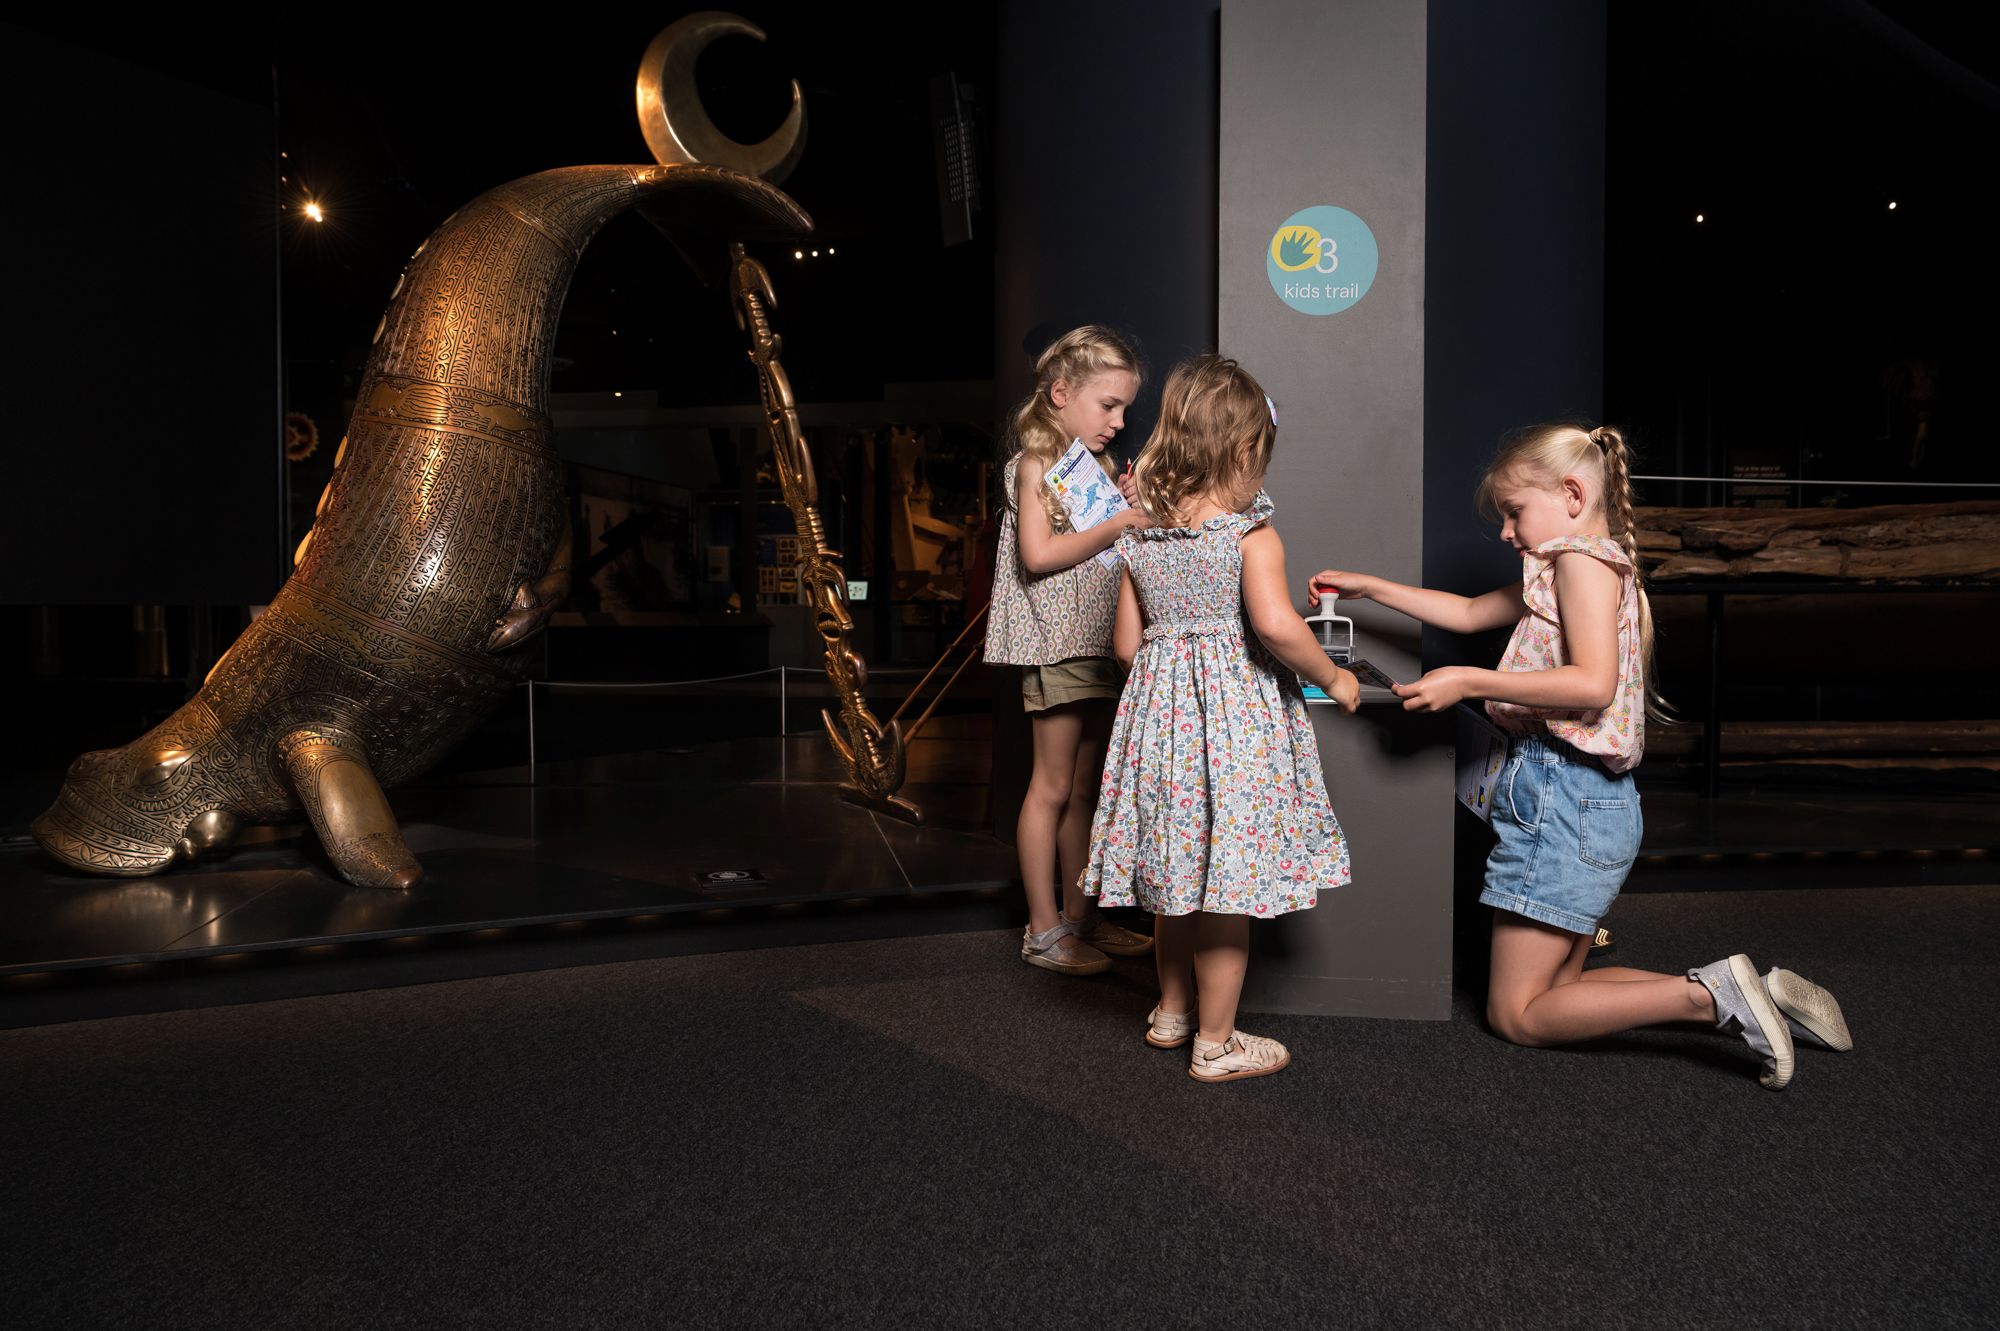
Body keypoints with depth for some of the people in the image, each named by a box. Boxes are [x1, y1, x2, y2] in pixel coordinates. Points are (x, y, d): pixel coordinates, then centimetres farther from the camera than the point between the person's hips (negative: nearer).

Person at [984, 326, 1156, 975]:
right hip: (1057, 645, -8)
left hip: (1099, 645, 8)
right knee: (1053, 787, -2)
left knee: (1085, 787, 13)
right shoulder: (1037, 464, -7)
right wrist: (1114, 525, -17)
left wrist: (1133, 505, 5)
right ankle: (1043, 930, 7)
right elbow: (1038, 554, -19)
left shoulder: (1097, 466, 17)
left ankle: (1080, 916, 23)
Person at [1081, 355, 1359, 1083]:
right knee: (1228, 884, 3)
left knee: (1178, 869, 20)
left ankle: (1172, 1010, 36)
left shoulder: (1141, 539, 6)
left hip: (1161, 709, 6)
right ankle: (1215, 1042, 14)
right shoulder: (1251, 534, -11)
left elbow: (1126, 643, 8)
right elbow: (1275, 625, -24)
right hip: (1235, 718, -6)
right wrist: (1332, 678, -9)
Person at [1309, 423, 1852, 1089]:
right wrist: (1369, 586, 22)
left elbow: (1593, 683, -24)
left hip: (1564, 793, -10)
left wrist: (1466, 682, -20)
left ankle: (1711, 993, -11)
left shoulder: (1583, 556, -11)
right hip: (1595, 801, 10)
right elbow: (1469, 612, 26)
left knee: (1516, 1015, -3)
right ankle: (1755, 994, 8)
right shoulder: (1559, 571, 18)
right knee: (1558, 992, 15)